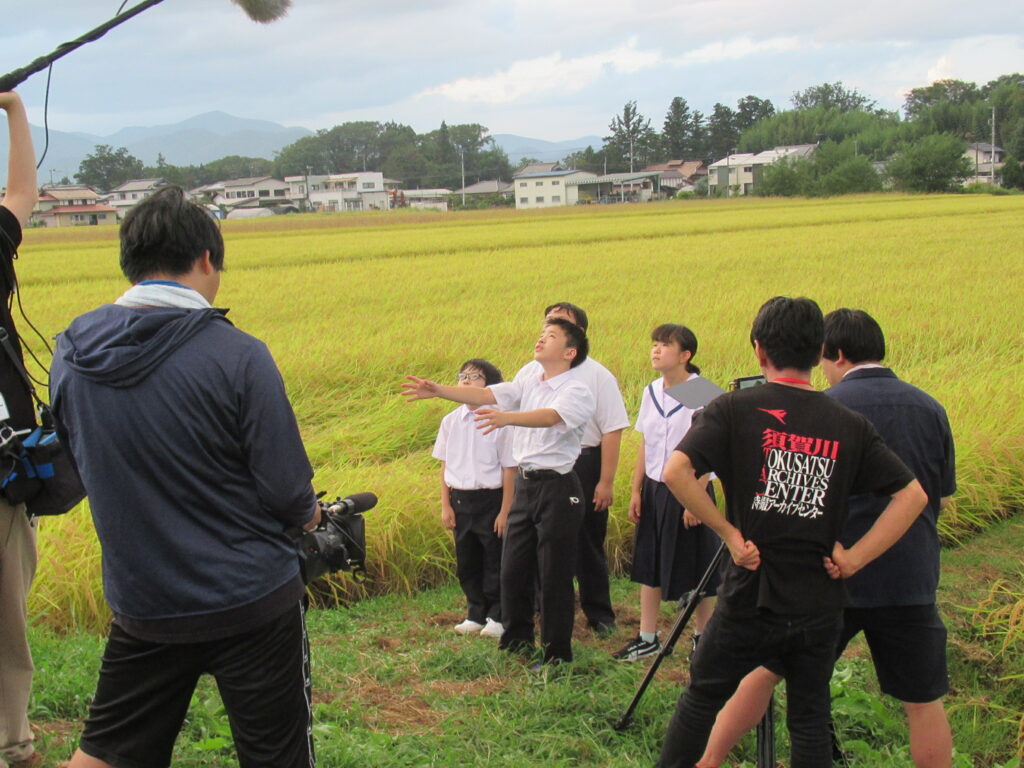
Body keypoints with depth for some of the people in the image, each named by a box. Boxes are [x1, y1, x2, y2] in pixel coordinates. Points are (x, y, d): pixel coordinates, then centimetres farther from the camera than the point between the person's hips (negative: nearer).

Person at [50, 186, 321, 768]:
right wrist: (308, 513, 8)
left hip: (141, 603, 5)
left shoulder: (70, 354, -4)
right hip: (251, 601, -4)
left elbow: (80, 469, 10)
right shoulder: (237, 356, -20)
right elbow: (287, 492, -15)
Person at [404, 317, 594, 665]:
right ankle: (515, 642, 30)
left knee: (554, 576, 1)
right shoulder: (527, 386, 12)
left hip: (557, 488, -7)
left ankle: (557, 653, 14)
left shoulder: (576, 392, -9)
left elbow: (549, 417, -29)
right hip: (524, 484, 7)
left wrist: (506, 417, -46)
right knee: (513, 569, 13)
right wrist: (438, 390, -13)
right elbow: (484, 395, 1)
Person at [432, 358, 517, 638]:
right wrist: (445, 505, 6)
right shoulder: (451, 421, 5)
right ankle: (476, 614, 27)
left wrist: (505, 511, -10)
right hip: (460, 499, 5)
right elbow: (445, 465, 9)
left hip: (490, 499, -5)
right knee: (467, 563, 13)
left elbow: (509, 468, -8)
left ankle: (497, 616, 18)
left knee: (495, 562, 4)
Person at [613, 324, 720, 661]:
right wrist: (636, 491, 8)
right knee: (648, 566, 10)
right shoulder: (651, 392, 6)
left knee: (696, 569, 5)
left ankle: (703, 637, 21)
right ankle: (647, 638, 21)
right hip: (654, 488, 6)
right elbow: (645, 445, 11)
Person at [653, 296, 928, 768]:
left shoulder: (734, 409, -8)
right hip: (818, 605, 3)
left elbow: (676, 471, -20)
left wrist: (728, 533, -11)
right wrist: (856, 557, -3)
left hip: (748, 599, -2)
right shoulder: (850, 425, 0)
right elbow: (912, 494, 0)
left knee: (701, 699, 15)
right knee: (810, 719, 14)